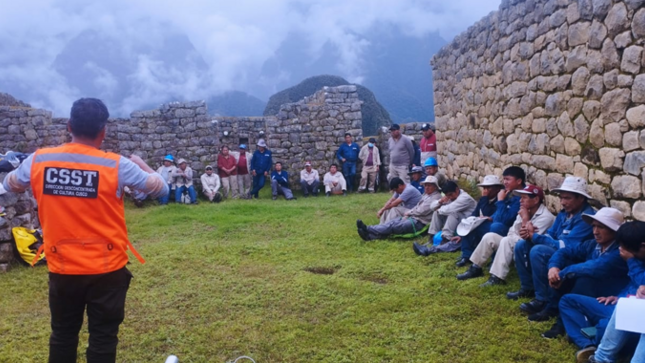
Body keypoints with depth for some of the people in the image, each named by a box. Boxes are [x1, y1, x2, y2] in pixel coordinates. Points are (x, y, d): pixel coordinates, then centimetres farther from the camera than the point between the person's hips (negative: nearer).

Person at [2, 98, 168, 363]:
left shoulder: (38, 160, -5)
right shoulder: (116, 165, -14)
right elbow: (161, 188, -1)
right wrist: (140, 163, 15)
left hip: (61, 268, 3)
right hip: (106, 268, -3)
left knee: (62, 336, 20)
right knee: (103, 338, 10)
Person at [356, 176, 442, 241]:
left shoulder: (436, 197, -10)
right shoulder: (426, 194, 21)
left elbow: (422, 211, -16)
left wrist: (408, 213, -2)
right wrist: (407, 215, 3)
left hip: (419, 222, -9)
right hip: (413, 218, 9)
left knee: (394, 226, -20)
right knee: (393, 222, -12)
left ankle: (368, 229, -28)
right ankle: (370, 236, -27)